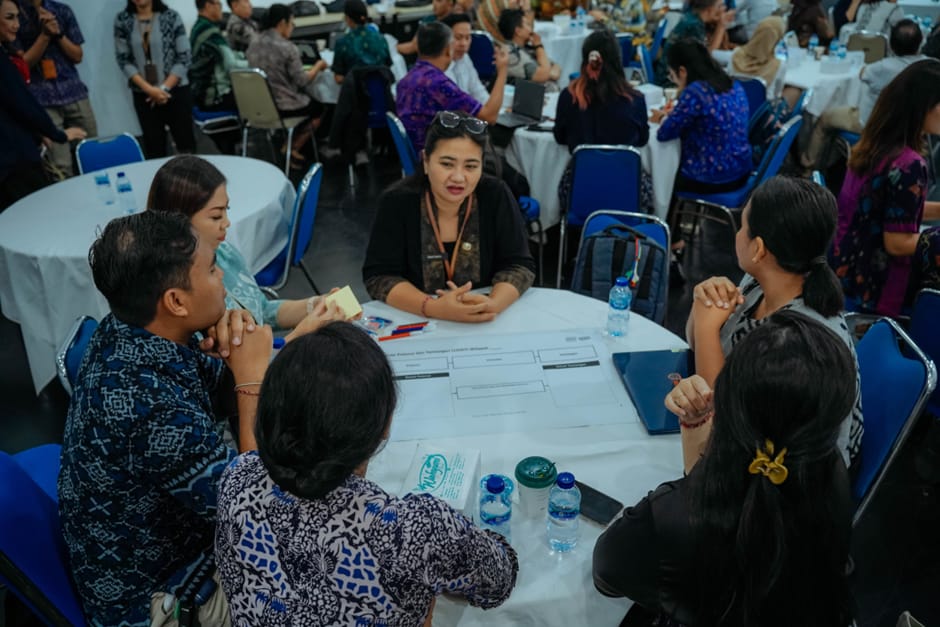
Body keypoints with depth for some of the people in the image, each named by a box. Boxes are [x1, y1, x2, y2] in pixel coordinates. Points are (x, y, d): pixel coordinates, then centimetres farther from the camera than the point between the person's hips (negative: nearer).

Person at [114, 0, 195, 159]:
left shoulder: (172, 17, -3)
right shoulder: (122, 21, 2)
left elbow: (184, 57, -4)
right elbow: (123, 60, -1)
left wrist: (165, 88, -11)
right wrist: (149, 89, -12)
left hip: (176, 91, -2)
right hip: (143, 95, 2)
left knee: (185, 142, 1)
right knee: (154, 147, 6)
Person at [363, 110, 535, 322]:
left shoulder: (495, 196, -5)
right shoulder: (397, 202, -8)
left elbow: (519, 265, -6)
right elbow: (379, 276, -11)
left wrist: (492, 305, -26)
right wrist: (433, 308, -27)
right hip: (414, 323, -2)